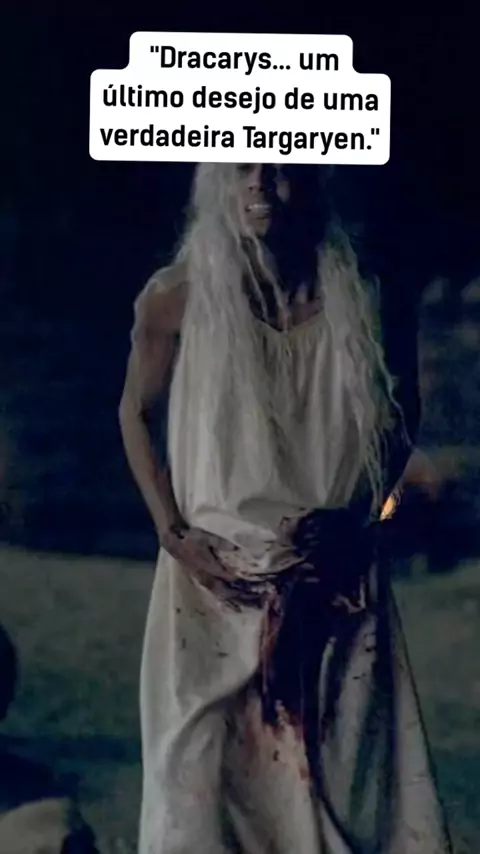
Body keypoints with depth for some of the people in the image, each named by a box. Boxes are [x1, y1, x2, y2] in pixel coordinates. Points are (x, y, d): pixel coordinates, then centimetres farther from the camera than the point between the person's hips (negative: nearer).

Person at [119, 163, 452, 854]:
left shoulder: (361, 299, -3)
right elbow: (136, 413, 6)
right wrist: (172, 533, -3)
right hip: (215, 572, -1)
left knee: (338, 766, 7)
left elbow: (402, 415, 11)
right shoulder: (178, 296, -5)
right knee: (205, 764, 4)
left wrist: (361, 515, -2)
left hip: (335, 579, 1)